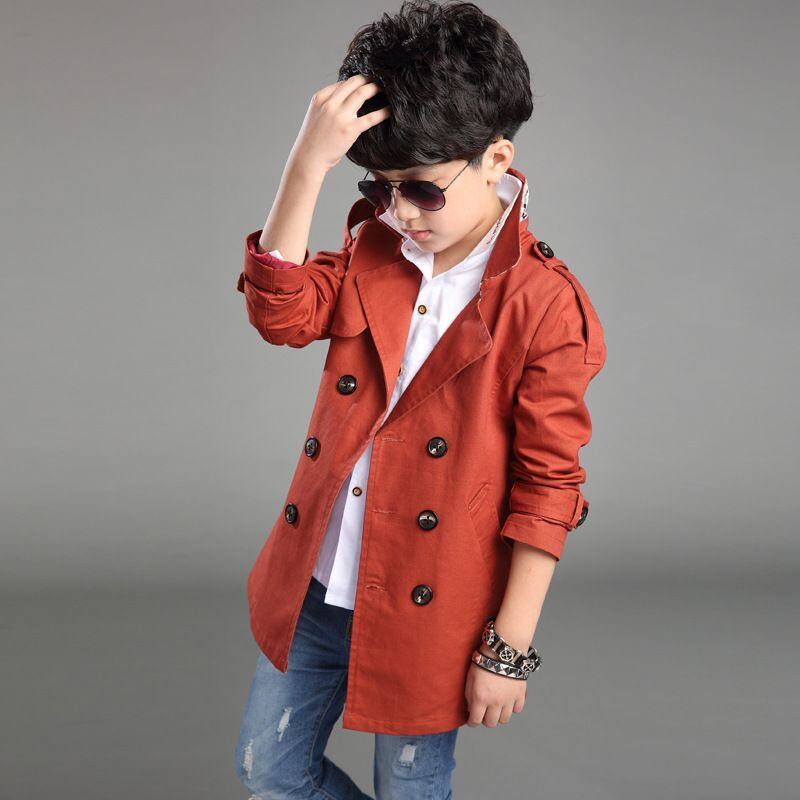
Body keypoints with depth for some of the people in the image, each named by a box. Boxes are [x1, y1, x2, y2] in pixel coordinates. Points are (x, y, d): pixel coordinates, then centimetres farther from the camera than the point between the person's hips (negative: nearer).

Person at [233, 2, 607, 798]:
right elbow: (280, 312, -16)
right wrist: (306, 167, -26)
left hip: (426, 612, -5)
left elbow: (547, 489, -16)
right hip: (313, 589, 6)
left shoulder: (545, 305, -18)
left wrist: (510, 648, -14)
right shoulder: (375, 246, 0)